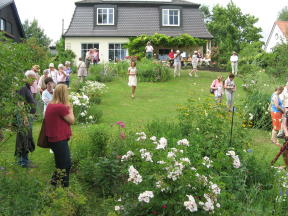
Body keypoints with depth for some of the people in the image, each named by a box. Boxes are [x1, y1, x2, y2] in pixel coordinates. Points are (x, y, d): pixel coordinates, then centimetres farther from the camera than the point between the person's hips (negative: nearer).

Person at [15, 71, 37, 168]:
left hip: (29, 115, 10)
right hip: (24, 116, -10)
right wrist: (25, 117, -25)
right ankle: (24, 161, 5)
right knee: (25, 138, -3)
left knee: (26, 138, 16)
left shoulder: (28, 88, 12)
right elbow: (20, 104, -24)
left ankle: (21, 159, 27)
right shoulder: (23, 88, -18)